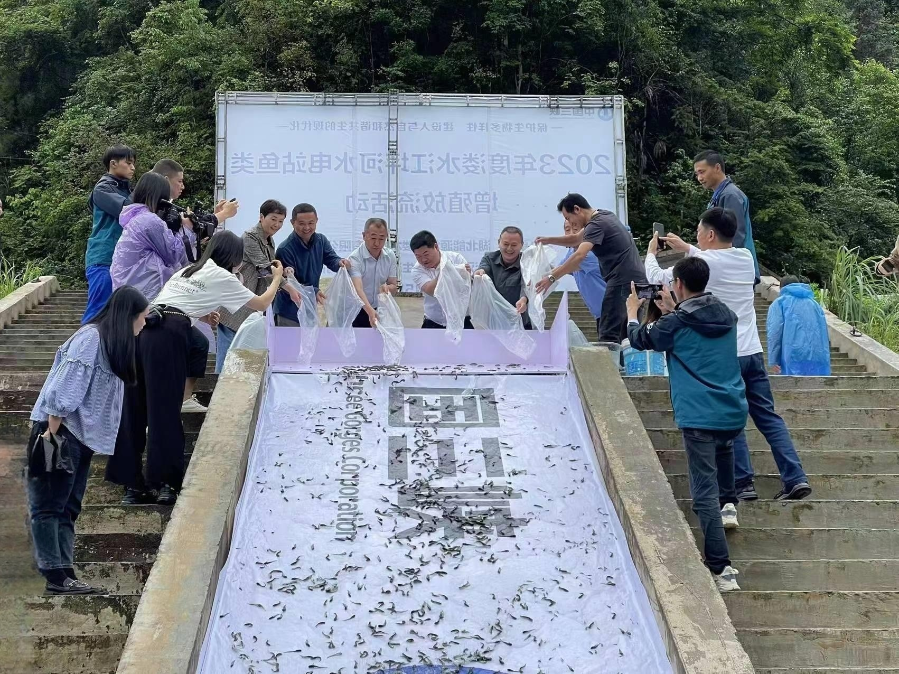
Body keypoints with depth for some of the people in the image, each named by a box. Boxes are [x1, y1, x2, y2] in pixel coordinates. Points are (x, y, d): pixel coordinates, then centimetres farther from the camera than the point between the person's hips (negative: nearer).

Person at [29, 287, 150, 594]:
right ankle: (56, 575, -4)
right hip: (58, 432, -10)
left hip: (82, 437, 10)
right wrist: (51, 433, -21)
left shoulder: (113, 344, 14)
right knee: (48, 507, -4)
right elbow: (64, 390, -20)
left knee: (68, 508, 8)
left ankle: (65, 571, 10)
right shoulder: (91, 338, -14)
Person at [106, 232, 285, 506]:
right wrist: (277, 278, 33)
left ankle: (132, 484, 10)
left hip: (141, 327, 7)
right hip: (167, 336, -7)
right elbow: (261, 304, 18)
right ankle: (166, 483, 1)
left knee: (133, 410, 6)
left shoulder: (187, 270, 29)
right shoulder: (222, 278, 9)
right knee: (164, 412, -2)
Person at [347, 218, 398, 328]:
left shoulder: (390, 256, -1)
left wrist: (387, 288, -24)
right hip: (358, 313, -5)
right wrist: (370, 311, -49)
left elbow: (393, 289, 1)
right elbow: (358, 289, -33)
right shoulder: (355, 258, -19)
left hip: (381, 311, 5)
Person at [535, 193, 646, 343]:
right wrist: (549, 240, 15)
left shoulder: (596, 224, -13)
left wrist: (551, 278, -26)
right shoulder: (605, 215, 17)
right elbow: (576, 239, 27)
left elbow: (579, 255, -26)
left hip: (623, 283, -10)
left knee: (608, 334, -12)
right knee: (626, 335, 10)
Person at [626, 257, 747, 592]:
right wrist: (673, 310, 34)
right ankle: (728, 503, 33)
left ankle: (721, 569, -11)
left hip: (699, 417, -6)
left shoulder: (676, 323, -8)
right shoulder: (726, 315, 9)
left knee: (705, 493, -5)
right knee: (724, 446, 42)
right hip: (734, 412, 6)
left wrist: (632, 311, 29)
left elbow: (640, 339, 11)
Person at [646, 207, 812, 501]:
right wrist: (686, 248, 33)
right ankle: (795, 478, 4)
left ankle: (744, 483, 3)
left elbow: (657, 277, 2)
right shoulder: (746, 257, 7)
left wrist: (651, 253, 21)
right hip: (752, 352, 5)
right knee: (768, 416, 9)